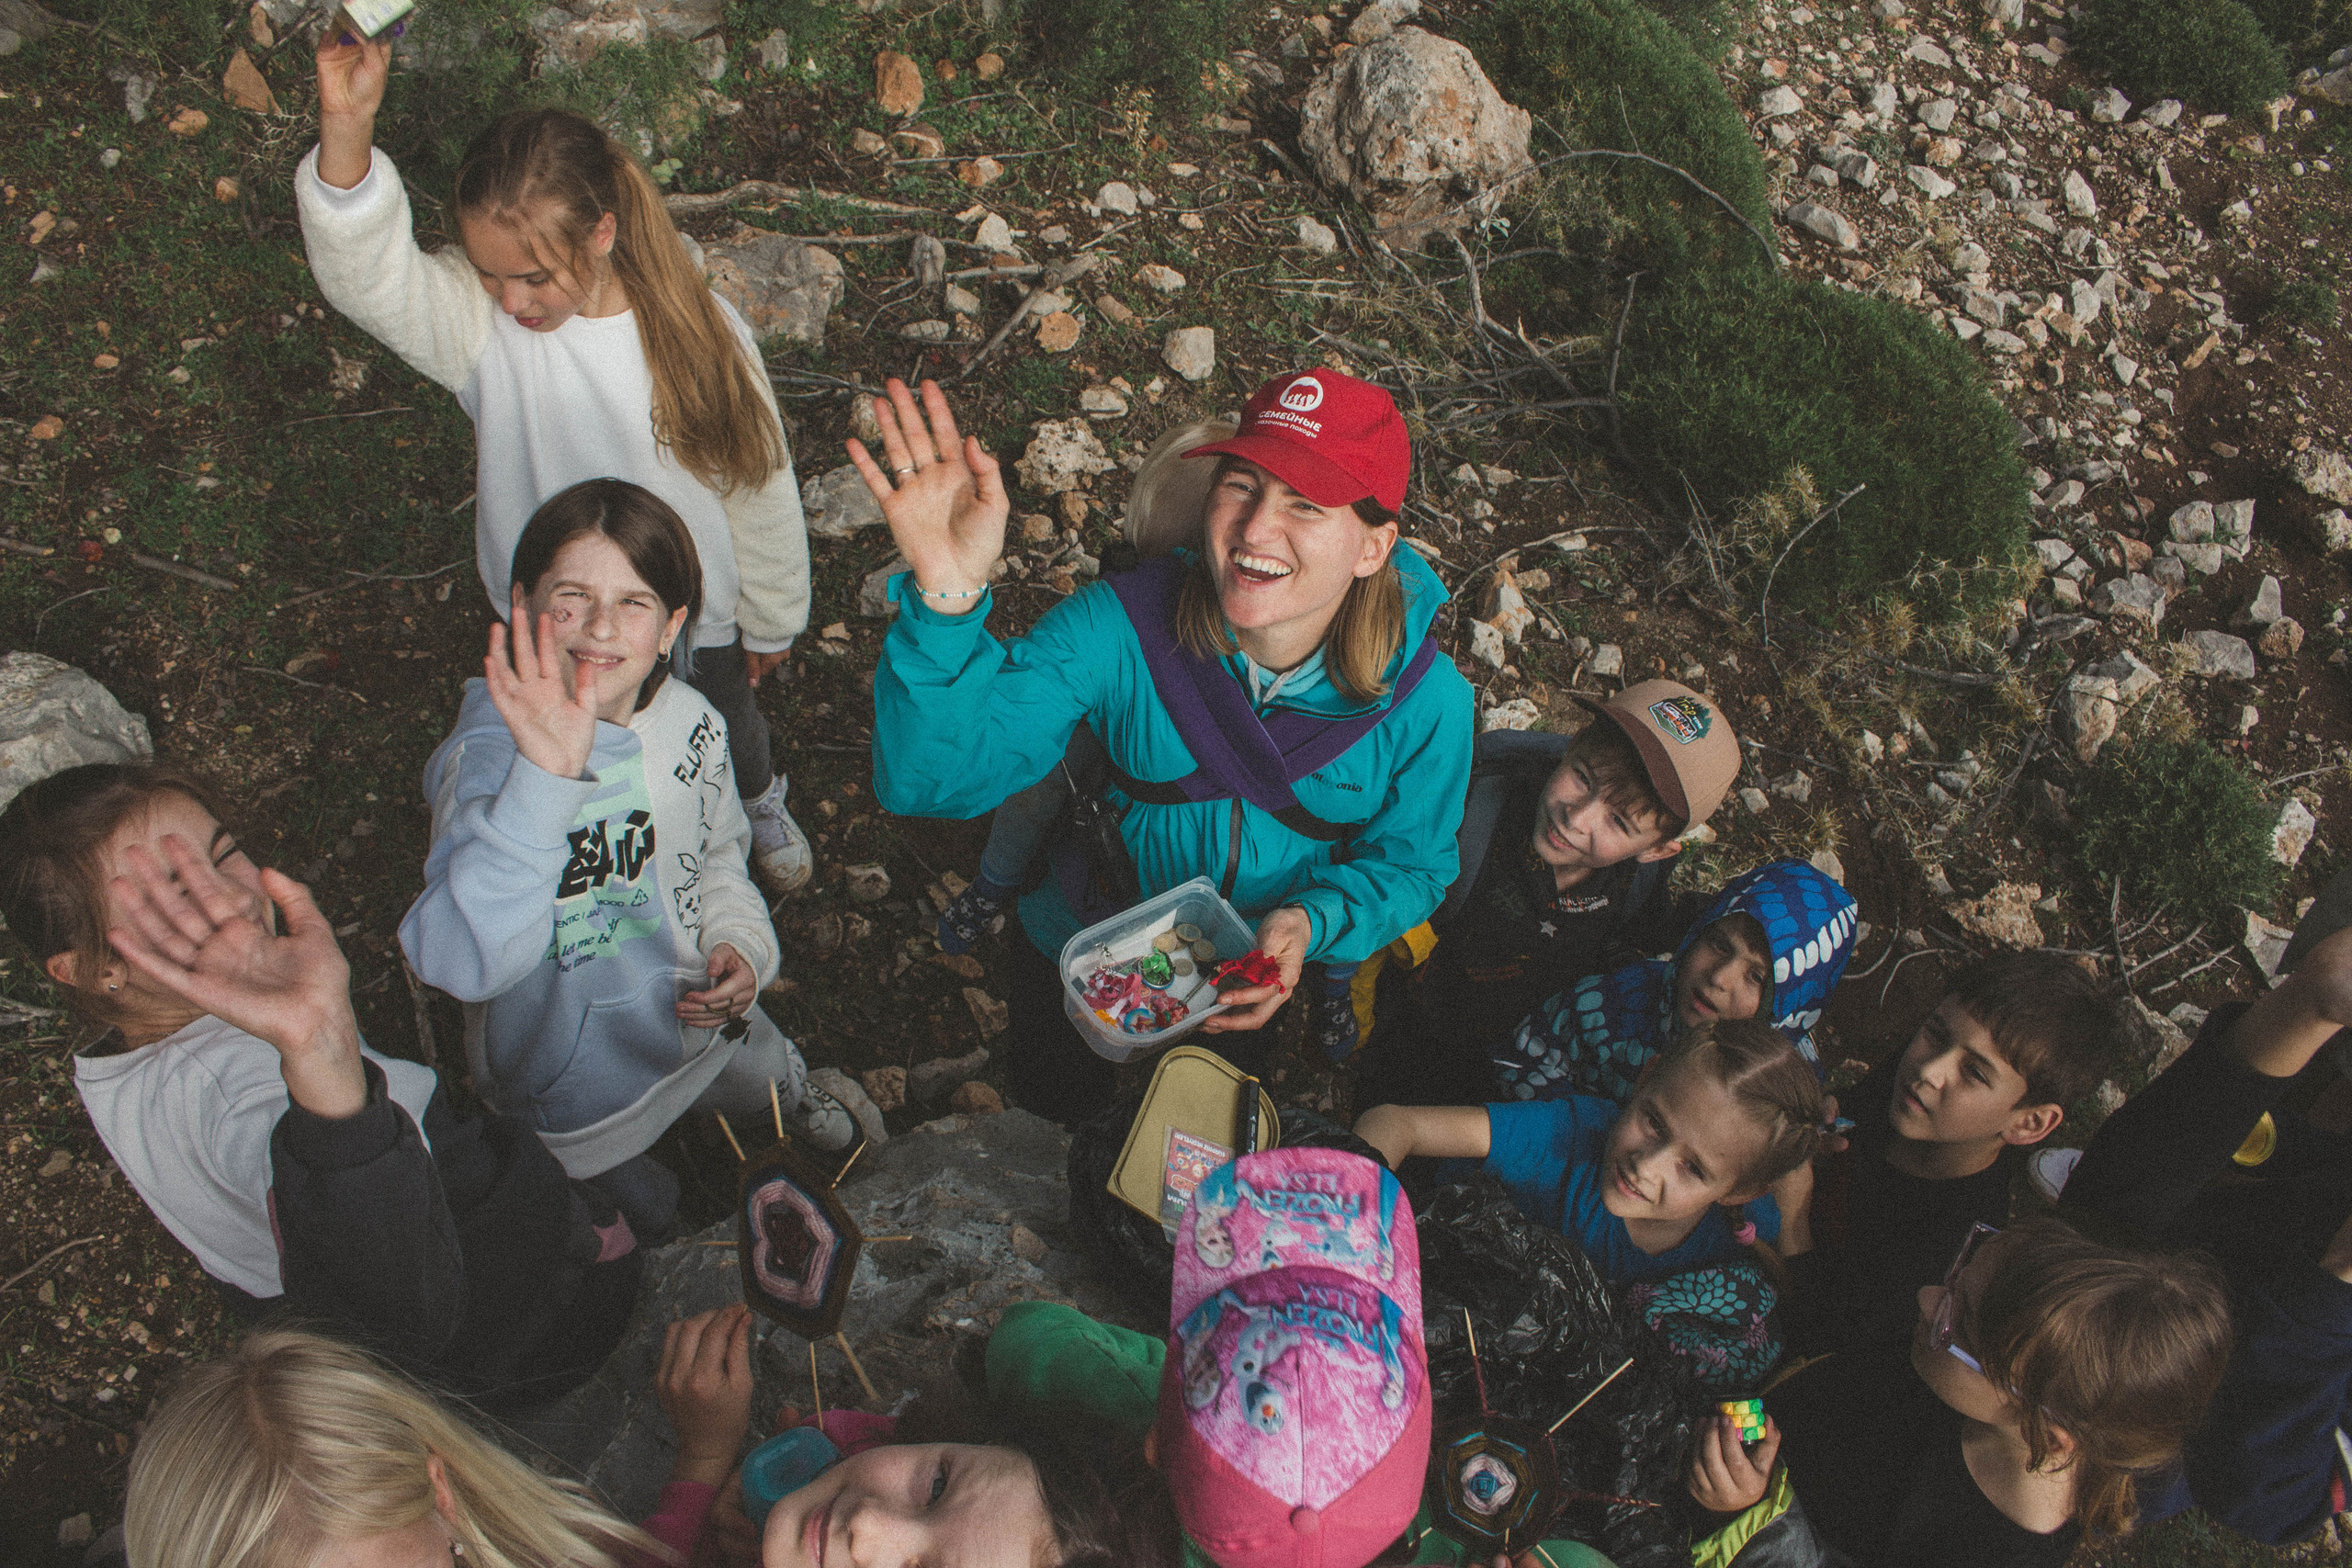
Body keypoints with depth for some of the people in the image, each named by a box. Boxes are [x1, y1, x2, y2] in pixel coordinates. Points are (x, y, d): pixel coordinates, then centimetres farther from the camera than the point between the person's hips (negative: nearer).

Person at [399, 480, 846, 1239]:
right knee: (655, 1218, 23)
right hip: (572, 1084, -4)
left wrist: (742, 946, -12)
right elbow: (465, 964, -49)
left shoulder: (691, 726, -14)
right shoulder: (489, 756, -33)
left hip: (703, 1022, 4)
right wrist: (546, 778, -58)